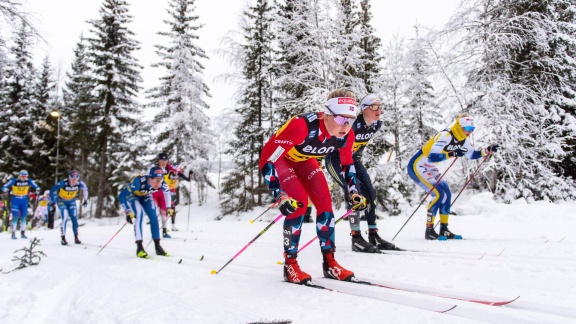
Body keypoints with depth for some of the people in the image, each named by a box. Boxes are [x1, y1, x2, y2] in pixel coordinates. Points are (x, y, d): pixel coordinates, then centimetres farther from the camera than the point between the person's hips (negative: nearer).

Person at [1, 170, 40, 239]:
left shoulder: (29, 181, -7)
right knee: (15, 217, -6)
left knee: (23, 216, 6)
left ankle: (23, 233, 16)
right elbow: (5, 186, -17)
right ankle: (13, 233, 5)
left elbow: (35, 186, -3)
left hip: (24, 200, 3)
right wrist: (5, 189, -40)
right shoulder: (14, 180, -15)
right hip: (15, 200, -3)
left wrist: (37, 188, -26)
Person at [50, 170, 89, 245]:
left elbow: (85, 188, 1)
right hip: (62, 201, -3)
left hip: (72, 201, 3)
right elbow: (53, 190, -21)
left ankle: (76, 238, 6)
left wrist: (85, 200, 5)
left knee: (74, 219, -5)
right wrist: (52, 202, -18)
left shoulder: (79, 183, -21)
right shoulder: (63, 183, -31)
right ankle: (63, 238, -5)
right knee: (65, 218, -16)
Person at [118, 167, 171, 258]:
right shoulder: (138, 181, -43)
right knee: (140, 214, -25)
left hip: (145, 196, 4)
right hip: (131, 195, -4)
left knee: (154, 216, -10)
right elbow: (122, 196, -37)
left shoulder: (161, 184, -29)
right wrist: (128, 212, -42)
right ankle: (139, 247, -21)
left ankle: (157, 246, -1)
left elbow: (167, 192, -5)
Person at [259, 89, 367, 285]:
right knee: (299, 202, -22)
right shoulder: (302, 125, -41)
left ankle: (329, 262, 5)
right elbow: (267, 158, -38)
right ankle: (290, 263, -6)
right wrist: (280, 196, -43)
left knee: (325, 202, -8)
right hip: (280, 158, -5)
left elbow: (347, 164, 3)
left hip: (304, 160, 6)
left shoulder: (346, 136, -20)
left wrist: (354, 193, -3)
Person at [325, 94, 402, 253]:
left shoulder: (377, 124, -5)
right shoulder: (353, 123, -27)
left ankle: (373, 235, 8)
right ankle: (356, 238, -14)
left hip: (353, 159, 8)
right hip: (335, 158, -7)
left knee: (370, 192, -1)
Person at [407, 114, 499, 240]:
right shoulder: (445, 136, -26)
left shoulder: (463, 140, 2)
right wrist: (452, 154, -43)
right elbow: (431, 157, -35)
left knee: (446, 194, 5)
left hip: (430, 167, 10)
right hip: (417, 166, -9)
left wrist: (487, 150, 2)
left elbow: (472, 155, 16)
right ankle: (429, 231, -7)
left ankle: (444, 230, 16)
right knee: (439, 194, -17)